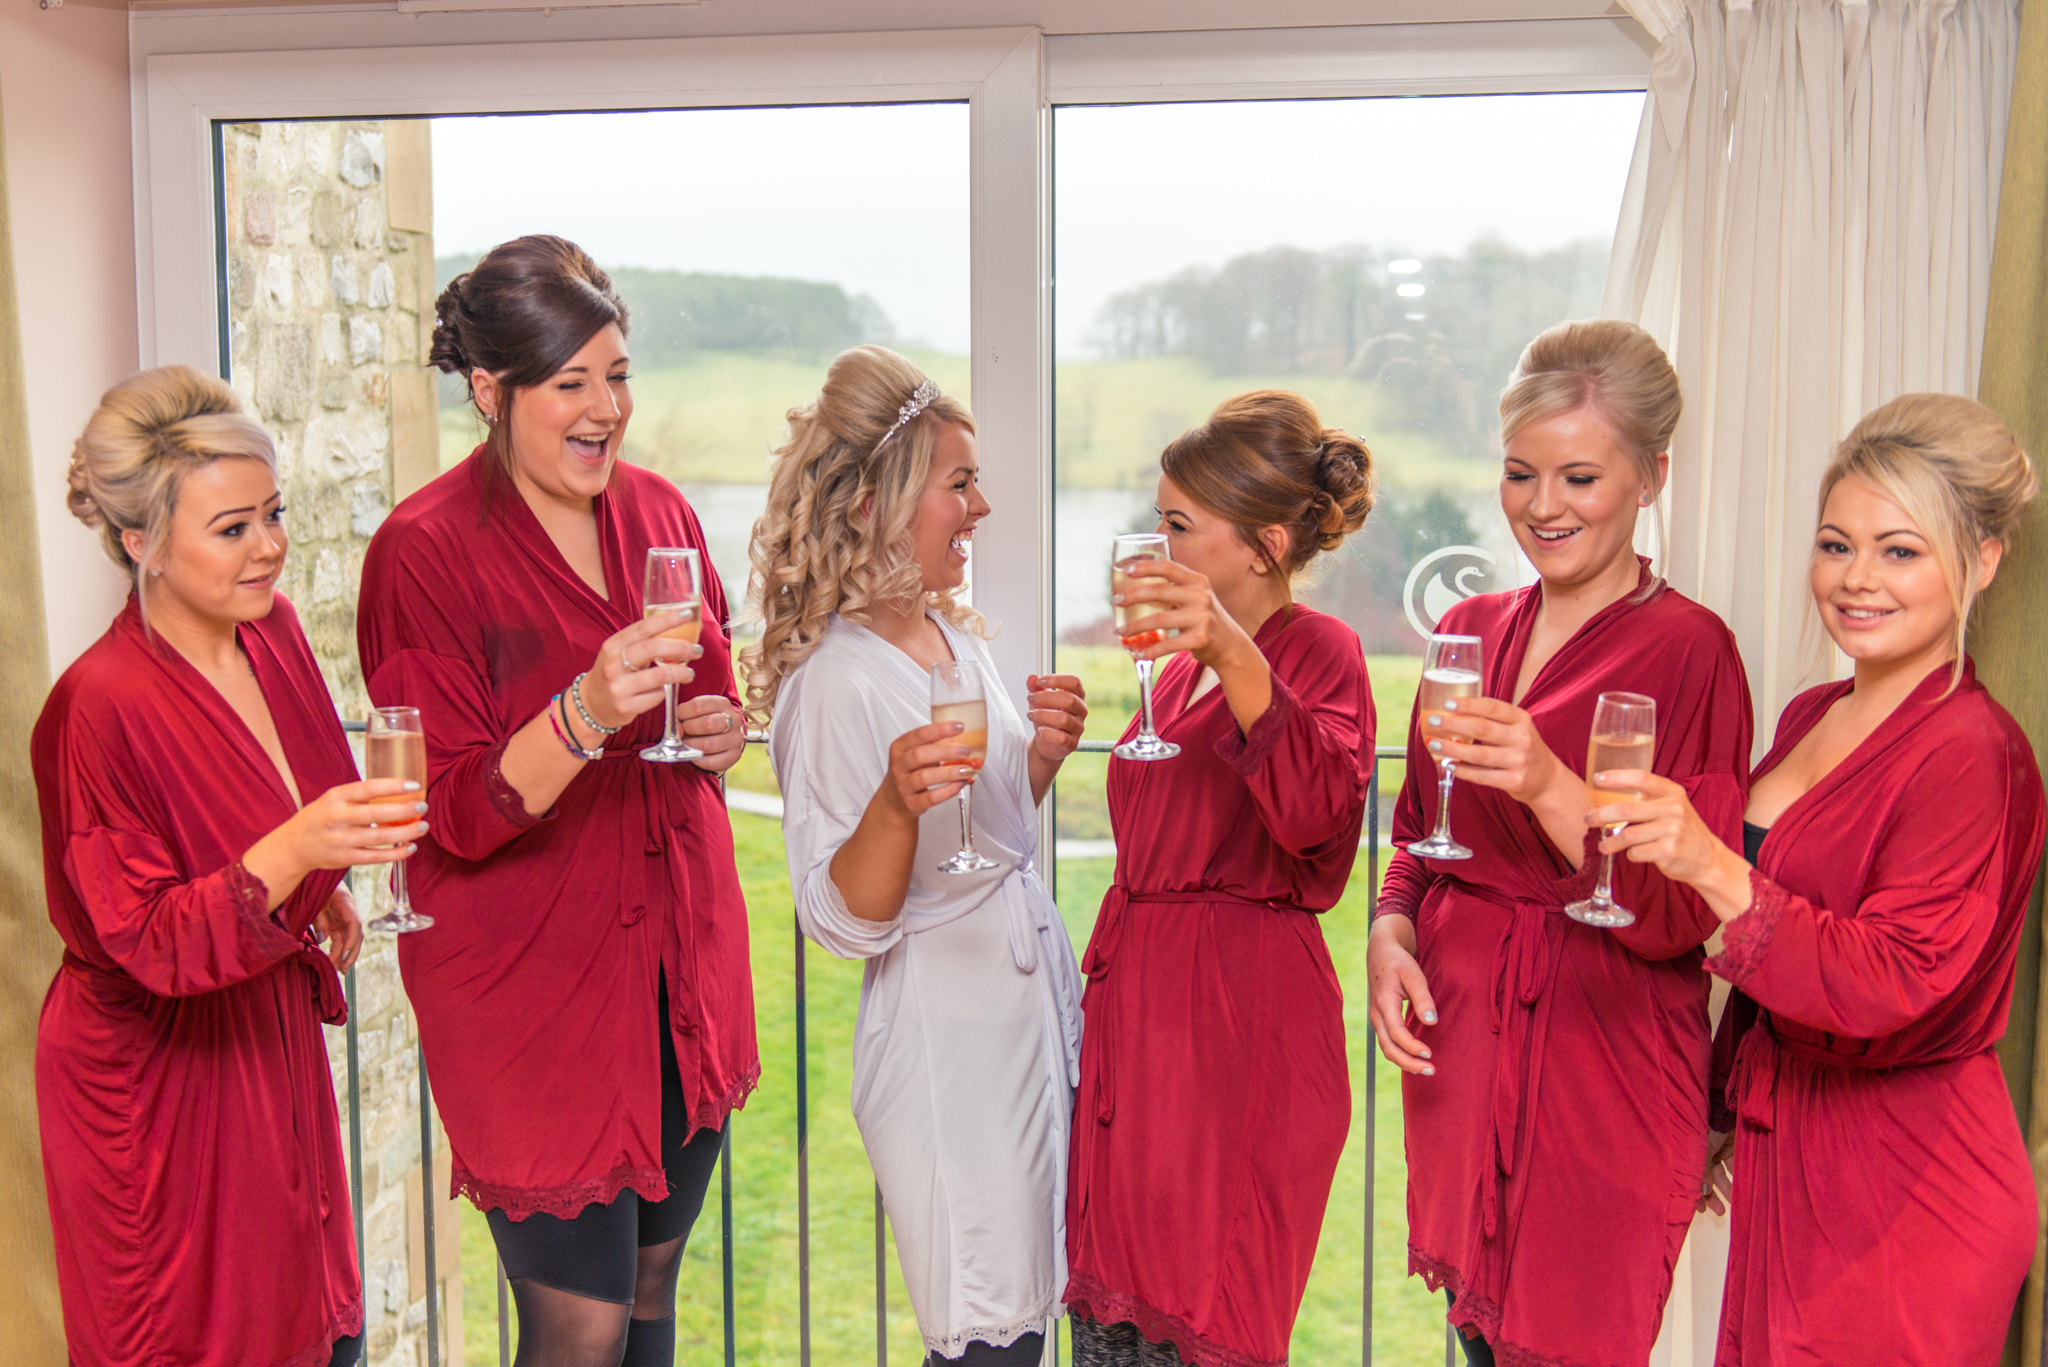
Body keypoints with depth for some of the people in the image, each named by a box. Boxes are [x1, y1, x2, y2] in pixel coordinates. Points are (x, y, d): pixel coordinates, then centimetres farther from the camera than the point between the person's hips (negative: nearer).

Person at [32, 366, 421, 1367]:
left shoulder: (269, 629, -2)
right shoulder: (103, 705, -24)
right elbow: (150, 946, -25)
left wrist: (324, 891, 8)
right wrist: (294, 852, -39)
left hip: (274, 1036, 7)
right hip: (158, 1077, -6)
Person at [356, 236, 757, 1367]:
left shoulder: (657, 510, 6)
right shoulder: (424, 549, -13)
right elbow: (454, 818, -16)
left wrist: (721, 730, -3)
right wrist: (587, 713, -31)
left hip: (680, 954, 6)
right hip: (531, 976, -6)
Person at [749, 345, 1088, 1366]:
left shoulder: (958, 637, 8)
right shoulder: (837, 679, -17)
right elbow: (843, 919, -17)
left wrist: (1043, 755, 2)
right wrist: (894, 804, -34)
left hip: (1035, 996, 8)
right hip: (943, 1031, -8)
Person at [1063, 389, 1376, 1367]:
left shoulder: (1318, 651, -9)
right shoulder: (1185, 660, 17)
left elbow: (1316, 816, -31)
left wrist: (1237, 658, -40)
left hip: (1242, 1017, -8)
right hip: (1140, 1001, 8)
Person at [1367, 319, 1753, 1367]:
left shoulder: (1689, 650, -11)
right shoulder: (1469, 630, 8)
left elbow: (1679, 917, -16)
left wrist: (1549, 786, -29)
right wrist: (1391, 928, -1)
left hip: (1601, 1061, -5)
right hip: (1455, 1037, 6)